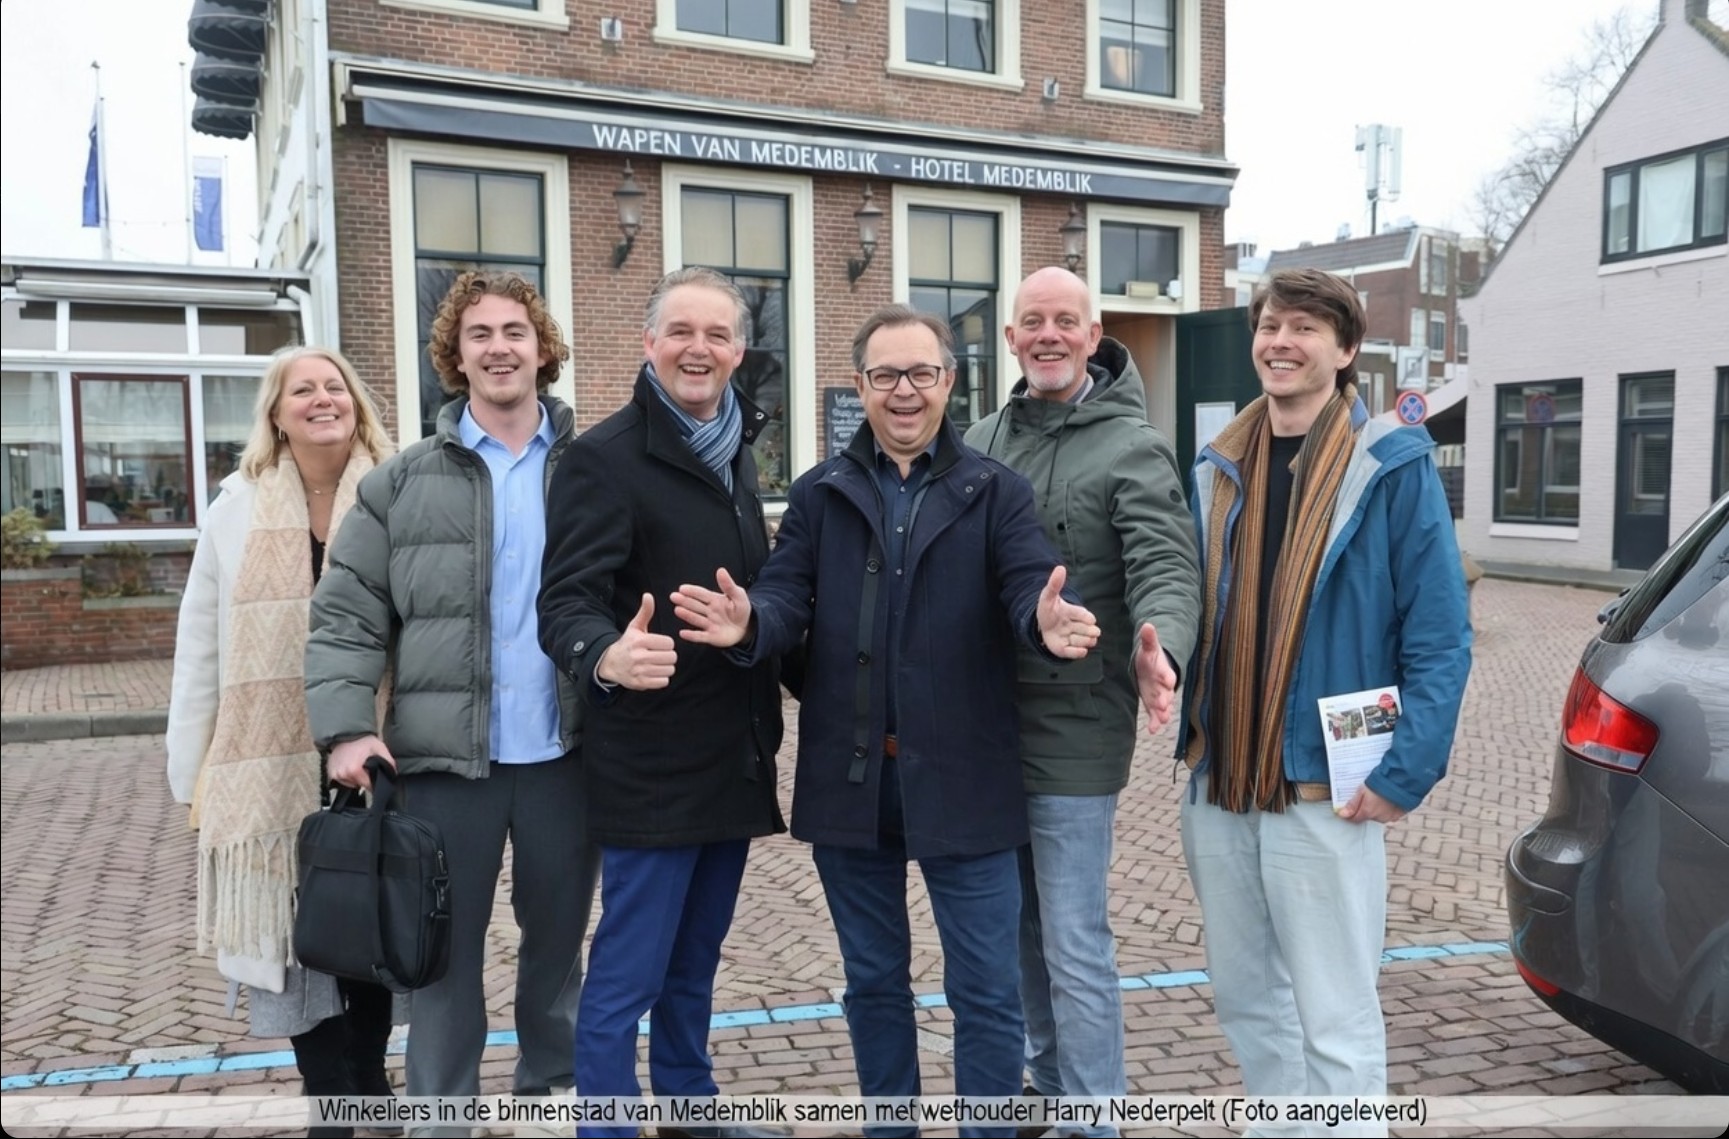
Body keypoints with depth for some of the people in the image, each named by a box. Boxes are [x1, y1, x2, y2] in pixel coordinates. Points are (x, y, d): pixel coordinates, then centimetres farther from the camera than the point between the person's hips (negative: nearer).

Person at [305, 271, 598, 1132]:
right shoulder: (402, 482, 2)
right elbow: (346, 616, 0)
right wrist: (346, 727, -11)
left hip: (565, 756, 1)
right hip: (444, 759, -1)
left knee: (558, 942, 17)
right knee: (445, 955, 10)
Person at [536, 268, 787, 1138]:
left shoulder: (735, 450, 10)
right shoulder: (605, 456, -13)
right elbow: (566, 598, -22)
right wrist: (605, 656, -42)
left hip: (733, 757, 8)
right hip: (653, 765, -7)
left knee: (695, 960, 21)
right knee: (627, 975, 1)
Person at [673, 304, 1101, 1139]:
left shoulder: (995, 491, 1)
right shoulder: (818, 494, 6)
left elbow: (1031, 582, -14)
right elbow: (790, 599, -5)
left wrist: (1049, 622, -37)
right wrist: (750, 622, -28)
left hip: (960, 776, -2)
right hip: (848, 776, 3)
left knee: (985, 987, 8)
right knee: (873, 980, 19)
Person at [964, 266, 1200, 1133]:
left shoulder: (1132, 447, -9)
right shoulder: (982, 441, 8)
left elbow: (1167, 567, -20)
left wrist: (1158, 646, -41)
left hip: (1073, 732, -6)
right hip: (986, 726, 6)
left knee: (1075, 948, 2)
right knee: (1020, 931, 20)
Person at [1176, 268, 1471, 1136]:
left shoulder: (1394, 467, -7)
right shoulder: (1218, 468, 9)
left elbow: (1440, 639, -9)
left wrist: (1403, 775, -14)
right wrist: (1193, 732, 5)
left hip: (1326, 790, -6)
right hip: (1216, 784, 6)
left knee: (1336, 1024, 3)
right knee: (1246, 1002, 18)